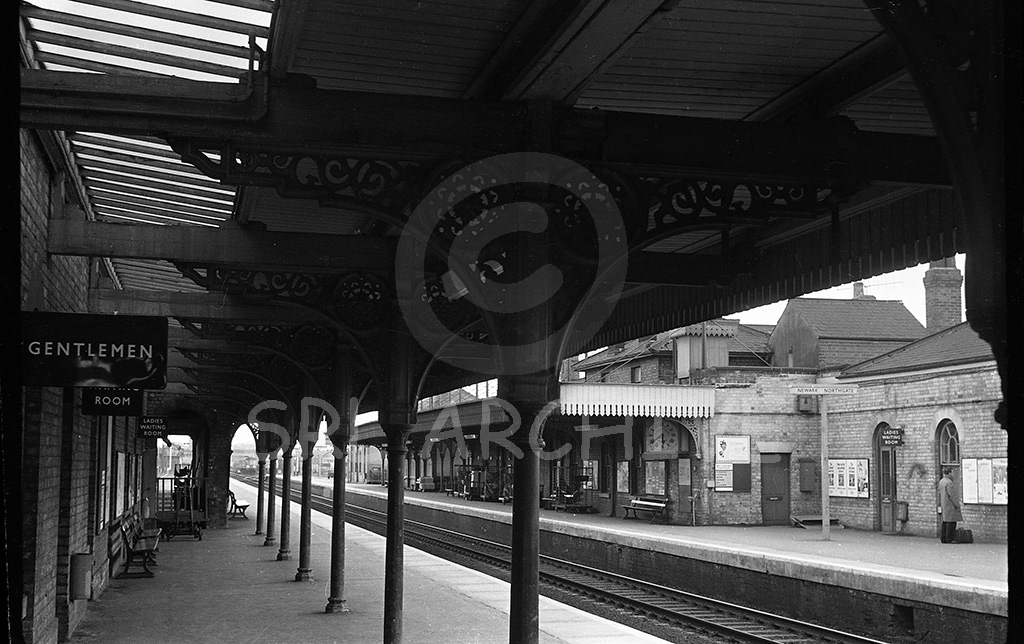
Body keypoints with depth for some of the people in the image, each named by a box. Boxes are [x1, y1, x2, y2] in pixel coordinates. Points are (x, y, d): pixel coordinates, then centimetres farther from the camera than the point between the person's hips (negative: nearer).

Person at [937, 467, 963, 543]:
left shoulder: (941, 482, 13)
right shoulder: (949, 483, -17)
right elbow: (952, 495, -20)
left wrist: (940, 504, 23)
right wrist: (957, 505, -16)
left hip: (944, 505, 10)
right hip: (950, 505, -10)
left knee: (945, 521, 11)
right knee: (951, 522, -9)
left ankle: (943, 538, 12)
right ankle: (949, 539, -10)